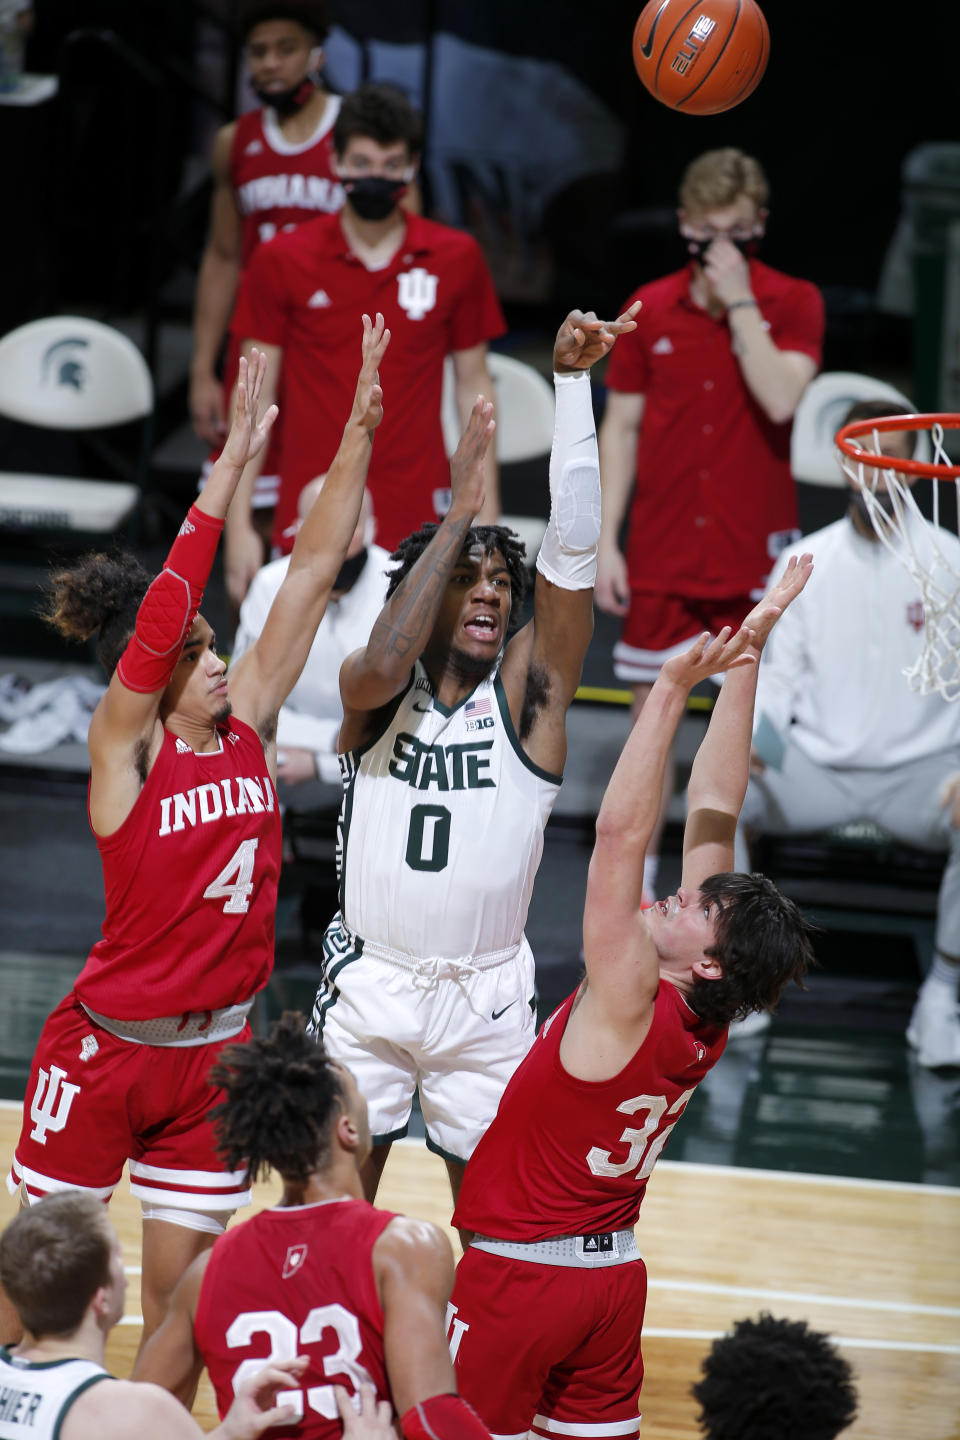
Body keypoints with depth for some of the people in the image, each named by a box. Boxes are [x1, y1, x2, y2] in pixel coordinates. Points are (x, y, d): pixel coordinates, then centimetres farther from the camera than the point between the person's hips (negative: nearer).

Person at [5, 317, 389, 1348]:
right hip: (106, 1045, -4)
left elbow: (312, 568, -3)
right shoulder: (123, 743, -13)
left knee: (180, 1291, 10)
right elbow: (160, 615, -28)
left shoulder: (247, 723, 0)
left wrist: (359, 430, -9)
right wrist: (230, 468, -34)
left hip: (216, 1049, 5)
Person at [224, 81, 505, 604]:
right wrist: (239, 524, 1)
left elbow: (473, 384, 12)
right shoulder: (281, 261, 2)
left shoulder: (455, 258, 5)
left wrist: (486, 513, 8)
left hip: (417, 523, 0)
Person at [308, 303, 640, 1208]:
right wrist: (459, 512, -23)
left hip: (486, 996, 1)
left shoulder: (528, 690, -1)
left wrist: (571, 382, -17)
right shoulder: (372, 691, -3)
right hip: (369, 982, -1)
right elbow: (381, 666, -28)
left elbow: (573, 546, -11)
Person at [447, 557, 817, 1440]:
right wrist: (744, 658, -2)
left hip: (520, 1270, -8)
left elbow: (621, 833, -30)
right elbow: (713, 812, -2)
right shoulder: (707, 1022, -3)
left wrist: (672, 692, -33)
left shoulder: (632, 1006, -21)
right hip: (614, 1276, 8)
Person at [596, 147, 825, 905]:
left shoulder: (793, 303, -4)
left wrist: (739, 301, -18)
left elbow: (780, 398, -21)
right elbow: (621, 426, 7)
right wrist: (606, 542, 3)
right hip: (662, 551, 2)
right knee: (651, 708, 7)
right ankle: (639, 871, 17)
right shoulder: (650, 309, 3)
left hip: (754, 553, -2)